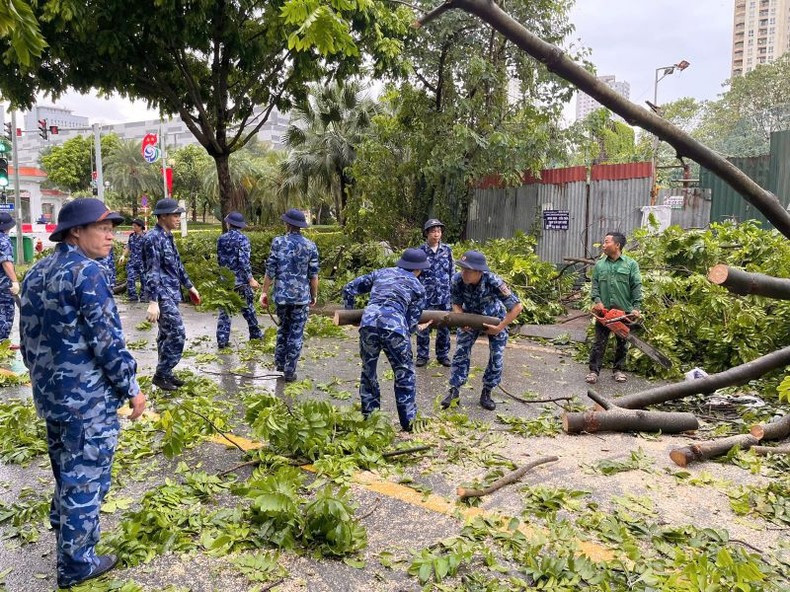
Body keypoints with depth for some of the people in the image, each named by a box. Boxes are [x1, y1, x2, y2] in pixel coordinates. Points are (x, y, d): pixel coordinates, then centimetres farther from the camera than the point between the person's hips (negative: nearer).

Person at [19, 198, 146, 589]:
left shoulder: (36, 273, 9)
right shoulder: (85, 271, -18)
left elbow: (29, 338, 15)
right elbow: (106, 339, -20)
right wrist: (131, 387, -11)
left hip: (49, 394, 9)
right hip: (88, 398, -9)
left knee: (66, 472, 25)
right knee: (85, 479, 4)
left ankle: (65, 537, 43)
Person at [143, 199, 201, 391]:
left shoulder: (168, 236, 12)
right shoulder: (153, 238, -16)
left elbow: (177, 265, 22)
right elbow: (152, 272, -22)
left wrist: (189, 286, 25)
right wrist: (153, 301, -26)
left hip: (171, 293, 9)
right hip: (163, 295, -9)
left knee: (166, 334, 14)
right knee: (177, 334, -9)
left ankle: (165, 373, 24)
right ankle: (161, 374, 3)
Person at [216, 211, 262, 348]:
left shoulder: (222, 239, 3)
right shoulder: (243, 239, -10)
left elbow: (219, 259, 12)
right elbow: (244, 261, -18)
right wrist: (250, 279, -16)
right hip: (241, 280, -3)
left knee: (224, 310, 6)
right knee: (248, 308, 12)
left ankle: (222, 340, 2)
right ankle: (255, 333, 24)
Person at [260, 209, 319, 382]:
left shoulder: (278, 242, -5)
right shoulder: (310, 246, -4)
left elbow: (270, 271, -5)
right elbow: (313, 275, -2)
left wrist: (265, 292, 5)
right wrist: (314, 295, 10)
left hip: (281, 295, 1)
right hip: (301, 296, -1)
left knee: (283, 327, 23)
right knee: (296, 333, 7)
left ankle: (280, 362, 30)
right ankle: (289, 371, 10)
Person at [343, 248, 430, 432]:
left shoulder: (381, 273, 27)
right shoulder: (418, 287, 19)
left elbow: (349, 288, 26)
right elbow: (411, 322, 14)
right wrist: (419, 328, 37)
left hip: (368, 323, 3)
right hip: (394, 326, -3)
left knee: (368, 371, 20)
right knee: (405, 374, 15)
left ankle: (368, 417, 29)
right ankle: (408, 422, 19)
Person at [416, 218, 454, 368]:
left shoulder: (447, 250, 4)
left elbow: (451, 272, 10)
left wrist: (452, 292, 8)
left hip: (444, 296, 2)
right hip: (425, 296, -2)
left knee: (444, 327, 9)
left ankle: (443, 355, 23)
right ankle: (422, 355, 18)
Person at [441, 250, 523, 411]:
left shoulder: (494, 282, -38)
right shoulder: (457, 280, -31)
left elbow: (517, 306, -30)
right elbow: (456, 304, -11)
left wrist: (499, 328, -30)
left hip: (494, 318, -2)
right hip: (470, 317, 2)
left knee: (496, 357, -1)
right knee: (461, 352, -3)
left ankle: (486, 393, 15)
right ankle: (454, 390, 9)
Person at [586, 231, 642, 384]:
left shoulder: (631, 264, 0)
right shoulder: (599, 265, 7)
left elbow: (637, 287, -3)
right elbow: (595, 286, 6)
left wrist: (636, 307, -11)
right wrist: (597, 301, -10)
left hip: (624, 311, -1)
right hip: (603, 311, 1)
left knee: (622, 343, 10)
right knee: (599, 342, 1)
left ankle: (619, 370, 23)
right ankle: (594, 371, 5)